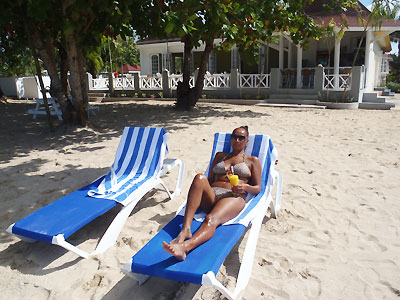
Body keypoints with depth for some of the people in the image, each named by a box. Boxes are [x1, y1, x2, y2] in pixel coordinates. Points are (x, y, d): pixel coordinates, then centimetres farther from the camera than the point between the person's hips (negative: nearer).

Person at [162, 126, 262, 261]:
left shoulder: (253, 160, 23)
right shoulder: (220, 156, 31)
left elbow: (257, 188, 15)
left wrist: (245, 187, -8)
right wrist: (202, 189, 0)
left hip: (234, 197, -3)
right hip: (211, 195, 3)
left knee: (211, 219, -36)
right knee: (200, 178, -33)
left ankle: (185, 246, -65)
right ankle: (185, 230, -45)